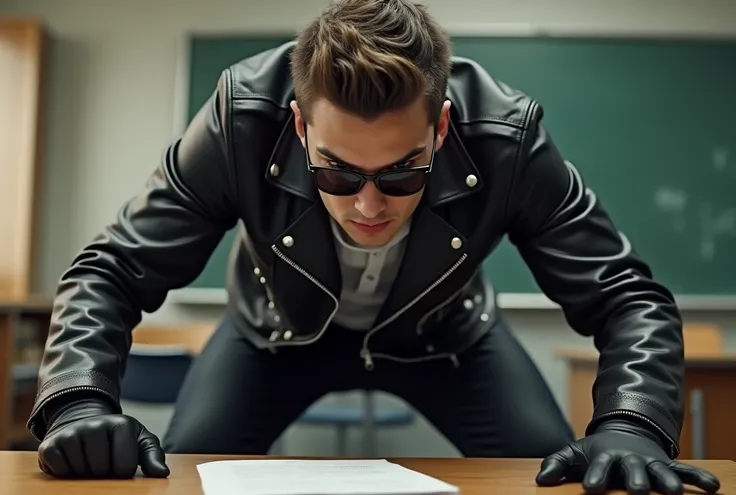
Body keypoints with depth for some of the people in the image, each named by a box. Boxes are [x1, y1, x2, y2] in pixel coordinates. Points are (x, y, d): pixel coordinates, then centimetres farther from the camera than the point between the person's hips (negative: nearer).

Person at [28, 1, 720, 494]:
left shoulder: (506, 139, -34)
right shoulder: (241, 123, -35)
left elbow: (625, 294, -28)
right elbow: (113, 271, -27)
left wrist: (632, 425, -47)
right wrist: (79, 402, -45)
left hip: (443, 332, 0)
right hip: (280, 328, 1)